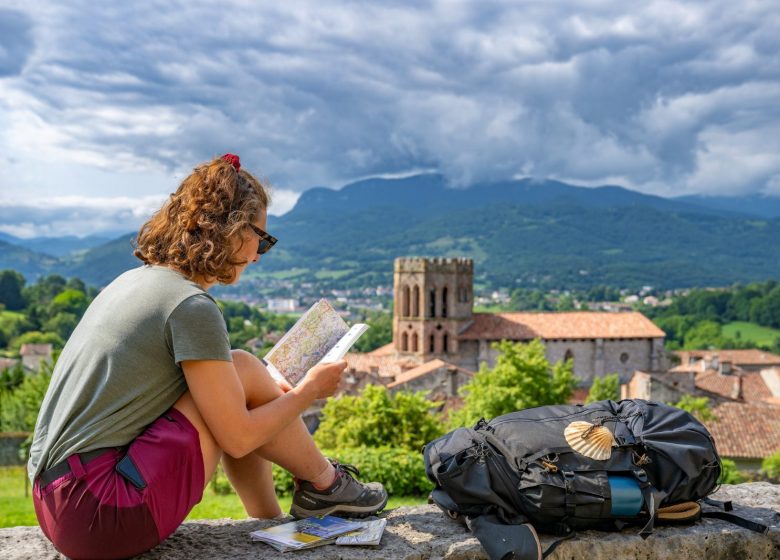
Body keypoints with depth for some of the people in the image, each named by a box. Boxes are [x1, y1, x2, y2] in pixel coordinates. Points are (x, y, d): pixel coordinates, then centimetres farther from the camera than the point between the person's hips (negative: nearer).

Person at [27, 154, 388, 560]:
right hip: (100, 515, -9)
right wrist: (308, 392, 5)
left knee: (227, 393, 16)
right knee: (242, 370, -6)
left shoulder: (133, 281, 11)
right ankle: (324, 484, 14)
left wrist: (275, 392, 22)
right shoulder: (191, 306, -16)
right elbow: (237, 439, -11)